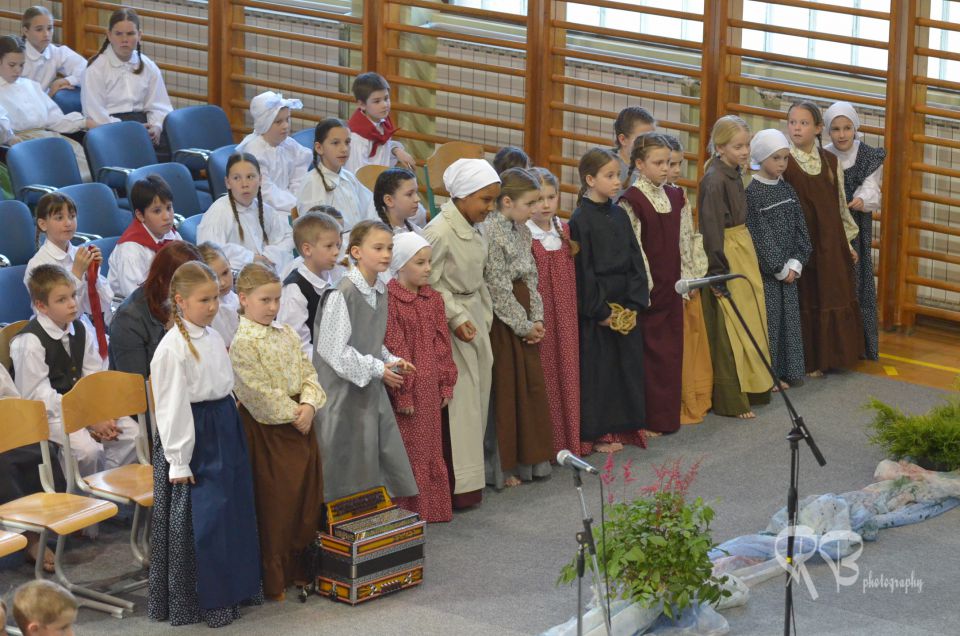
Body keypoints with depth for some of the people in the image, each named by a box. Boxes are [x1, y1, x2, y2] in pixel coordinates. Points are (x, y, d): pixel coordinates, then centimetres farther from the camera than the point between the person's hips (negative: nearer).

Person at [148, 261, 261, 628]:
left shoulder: (213, 338, 7)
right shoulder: (173, 347, -16)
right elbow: (171, 406, -17)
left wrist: (230, 426, 17)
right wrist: (178, 461, -17)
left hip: (225, 432, 8)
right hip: (193, 436, -8)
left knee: (234, 509, 14)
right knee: (200, 519, -2)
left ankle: (233, 588, 28)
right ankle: (200, 602, 10)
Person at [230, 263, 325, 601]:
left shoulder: (287, 335, 9)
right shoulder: (242, 343, -14)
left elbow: (308, 374, 7)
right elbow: (260, 394, -18)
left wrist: (308, 405, -11)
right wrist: (291, 414, -15)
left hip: (299, 423, 7)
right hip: (268, 431, -7)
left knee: (307, 498, 12)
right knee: (274, 502, -1)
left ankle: (301, 568, 25)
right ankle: (274, 580, 8)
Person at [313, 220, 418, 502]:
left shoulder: (380, 291, 7)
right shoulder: (343, 293, -19)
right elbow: (333, 349, -19)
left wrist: (392, 361, 2)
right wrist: (377, 369, -14)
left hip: (371, 387, 8)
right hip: (343, 390, -8)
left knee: (388, 459, 7)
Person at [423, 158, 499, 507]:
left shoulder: (474, 230, 8)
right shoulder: (439, 232, -18)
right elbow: (430, 284, -18)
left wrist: (485, 318, 12)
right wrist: (455, 319, -19)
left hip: (474, 319, 9)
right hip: (450, 323, -9)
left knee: (478, 395, 10)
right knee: (460, 398, -7)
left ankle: (470, 475, 20)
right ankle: (459, 483, -1)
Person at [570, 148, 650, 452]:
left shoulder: (619, 215, 8)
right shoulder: (581, 220, -11)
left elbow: (635, 261, 8)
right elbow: (583, 269, -12)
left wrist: (634, 302, -1)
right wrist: (600, 311, -12)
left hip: (626, 304, 6)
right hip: (597, 305, -6)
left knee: (629, 364, 10)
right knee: (597, 367, 0)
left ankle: (626, 424, 21)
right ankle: (598, 431, 9)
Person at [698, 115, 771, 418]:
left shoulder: (734, 174, 8)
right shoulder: (715, 180, -19)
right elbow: (712, 228, -21)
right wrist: (718, 273, -21)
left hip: (743, 250, 9)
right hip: (725, 256, -9)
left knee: (750, 320, 16)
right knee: (728, 330, -3)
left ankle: (751, 386, 29)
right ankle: (731, 401, 3)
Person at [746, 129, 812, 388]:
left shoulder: (787, 190, 8)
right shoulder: (752, 193, -13)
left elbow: (799, 230, 7)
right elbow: (759, 237, -15)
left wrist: (794, 264, -4)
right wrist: (779, 268, -12)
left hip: (788, 269, 6)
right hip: (764, 270, -6)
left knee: (788, 319, 10)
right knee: (766, 321, -2)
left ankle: (783, 372, 19)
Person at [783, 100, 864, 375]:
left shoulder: (830, 161, 5)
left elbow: (840, 205, 13)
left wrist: (847, 243, 15)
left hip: (830, 243, 4)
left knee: (829, 298, 8)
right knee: (804, 300, 1)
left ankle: (822, 358, 22)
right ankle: (804, 361, 12)